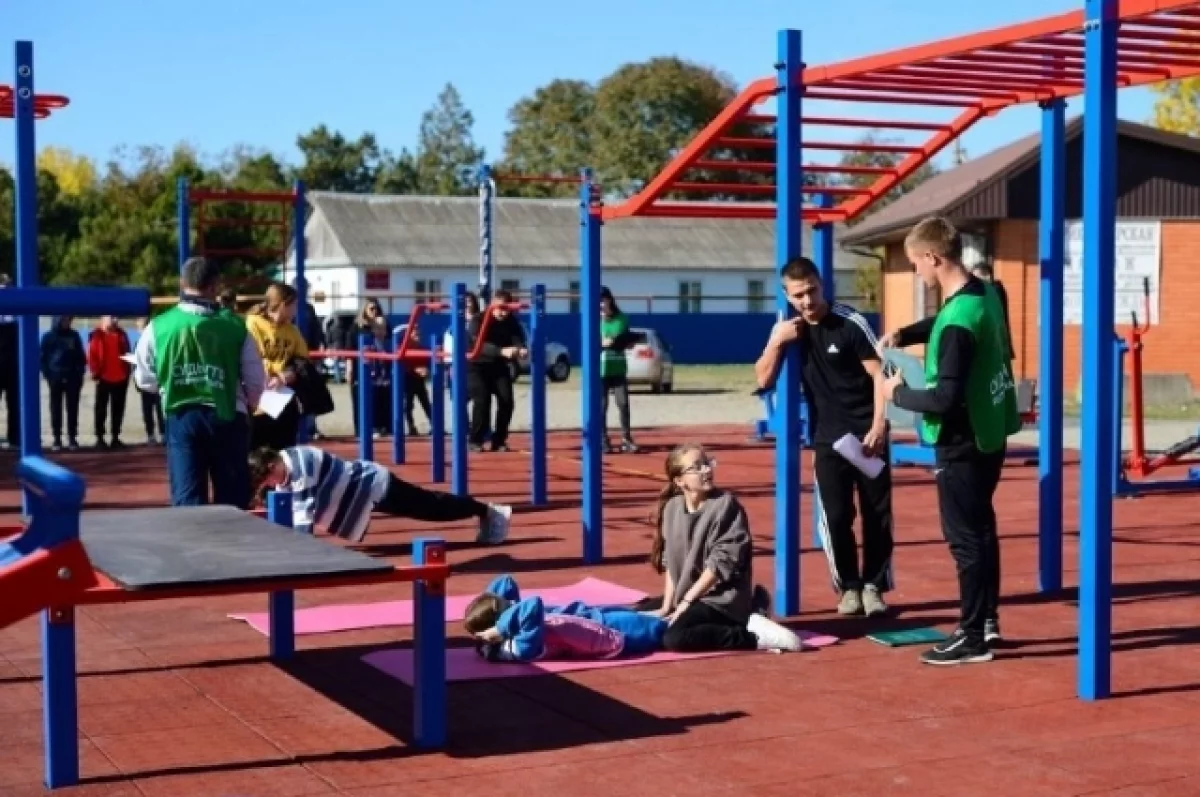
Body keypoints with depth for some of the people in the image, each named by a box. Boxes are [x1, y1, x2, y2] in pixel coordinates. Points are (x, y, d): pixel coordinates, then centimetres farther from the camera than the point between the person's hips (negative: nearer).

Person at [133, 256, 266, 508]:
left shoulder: (159, 326, 0)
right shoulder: (234, 326, -2)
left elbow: (144, 379, 8)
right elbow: (256, 380, 1)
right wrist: (246, 406, 23)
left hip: (181, 418, 0)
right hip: (226, 418, 0)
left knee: (187, 500, 4)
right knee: (232, 501, 9)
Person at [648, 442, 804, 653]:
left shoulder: (726, 504, -13)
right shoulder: (672, 508, 5)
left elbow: (722, 561, -16)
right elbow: (669, 561, 10)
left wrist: (686, 602, -16)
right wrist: (667, 605, 2)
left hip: (722, 598, -8)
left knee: (674, 639, -28)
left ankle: (756, 635, -16)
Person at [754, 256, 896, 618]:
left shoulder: (851, 323, -11)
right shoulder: (787, 329, 3)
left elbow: (879, 375, -10)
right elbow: (763, 380, 2)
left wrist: (878, 426, -19)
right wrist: (776, 343, -14)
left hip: (867, 434, -3)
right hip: (827, 440, 3)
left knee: (878, 515, 1)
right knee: (835, 517, -2)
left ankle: (873, 585, 13)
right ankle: (849, 586, 11)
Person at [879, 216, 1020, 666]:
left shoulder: (957, 321, -26)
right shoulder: (984, 294, 4)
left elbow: (945, 398, -28)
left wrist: (898, 393, -12)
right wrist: (904, 335, 11)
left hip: (963, 444, -10)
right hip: (989, 435, 10)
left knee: (965, 538, 0)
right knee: (981, 528, 19)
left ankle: (973, 637, 8)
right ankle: (988, 620, 30)